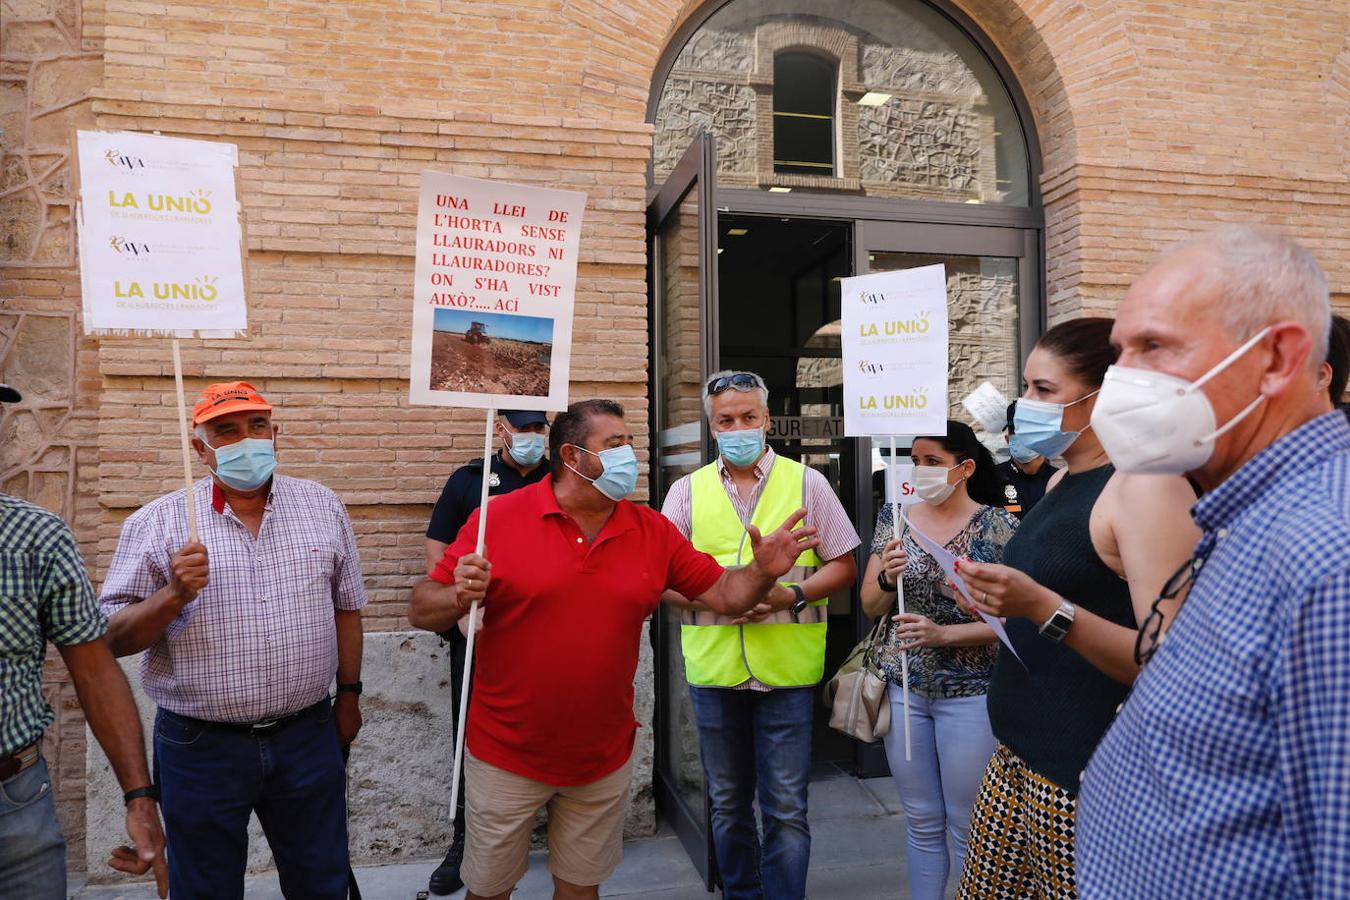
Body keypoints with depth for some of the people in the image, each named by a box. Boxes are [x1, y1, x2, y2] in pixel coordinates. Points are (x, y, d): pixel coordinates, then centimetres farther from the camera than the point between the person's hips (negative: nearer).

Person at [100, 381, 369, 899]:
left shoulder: (322, 506, 2)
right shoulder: (156, 523, -6)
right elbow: (111, 638, -5)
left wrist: (349, 693, 11)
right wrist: (175, 595, -22)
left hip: (308, 735, 2)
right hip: (199, 746, -1)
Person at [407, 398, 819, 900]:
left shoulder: (653, 530, -3)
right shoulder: (499, 518, -13)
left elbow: (724, 594, 0)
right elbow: (422, 611, -10)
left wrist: (763, 572, -20)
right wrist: (459, 598, -31)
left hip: (604, 759, 3)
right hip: (507, 755, -2)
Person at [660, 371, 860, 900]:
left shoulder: (807, 483, 2)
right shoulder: (687, 491, 5)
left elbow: (843, 566, 3)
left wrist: (792, 593, -15)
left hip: (787, 672, -2)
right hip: (713, 672, 2)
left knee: (786, 810, 4)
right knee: (727, 806, 17)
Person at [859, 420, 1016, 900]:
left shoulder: (998, 525, -9)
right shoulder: (897, 516, 3)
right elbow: (871, 606, 5)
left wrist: (943, 634, -23)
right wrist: (887, 578, -15)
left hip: (969, 693, -3)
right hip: (903, 686, 4)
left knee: (967, 827, 9)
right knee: (921, 822, 16)